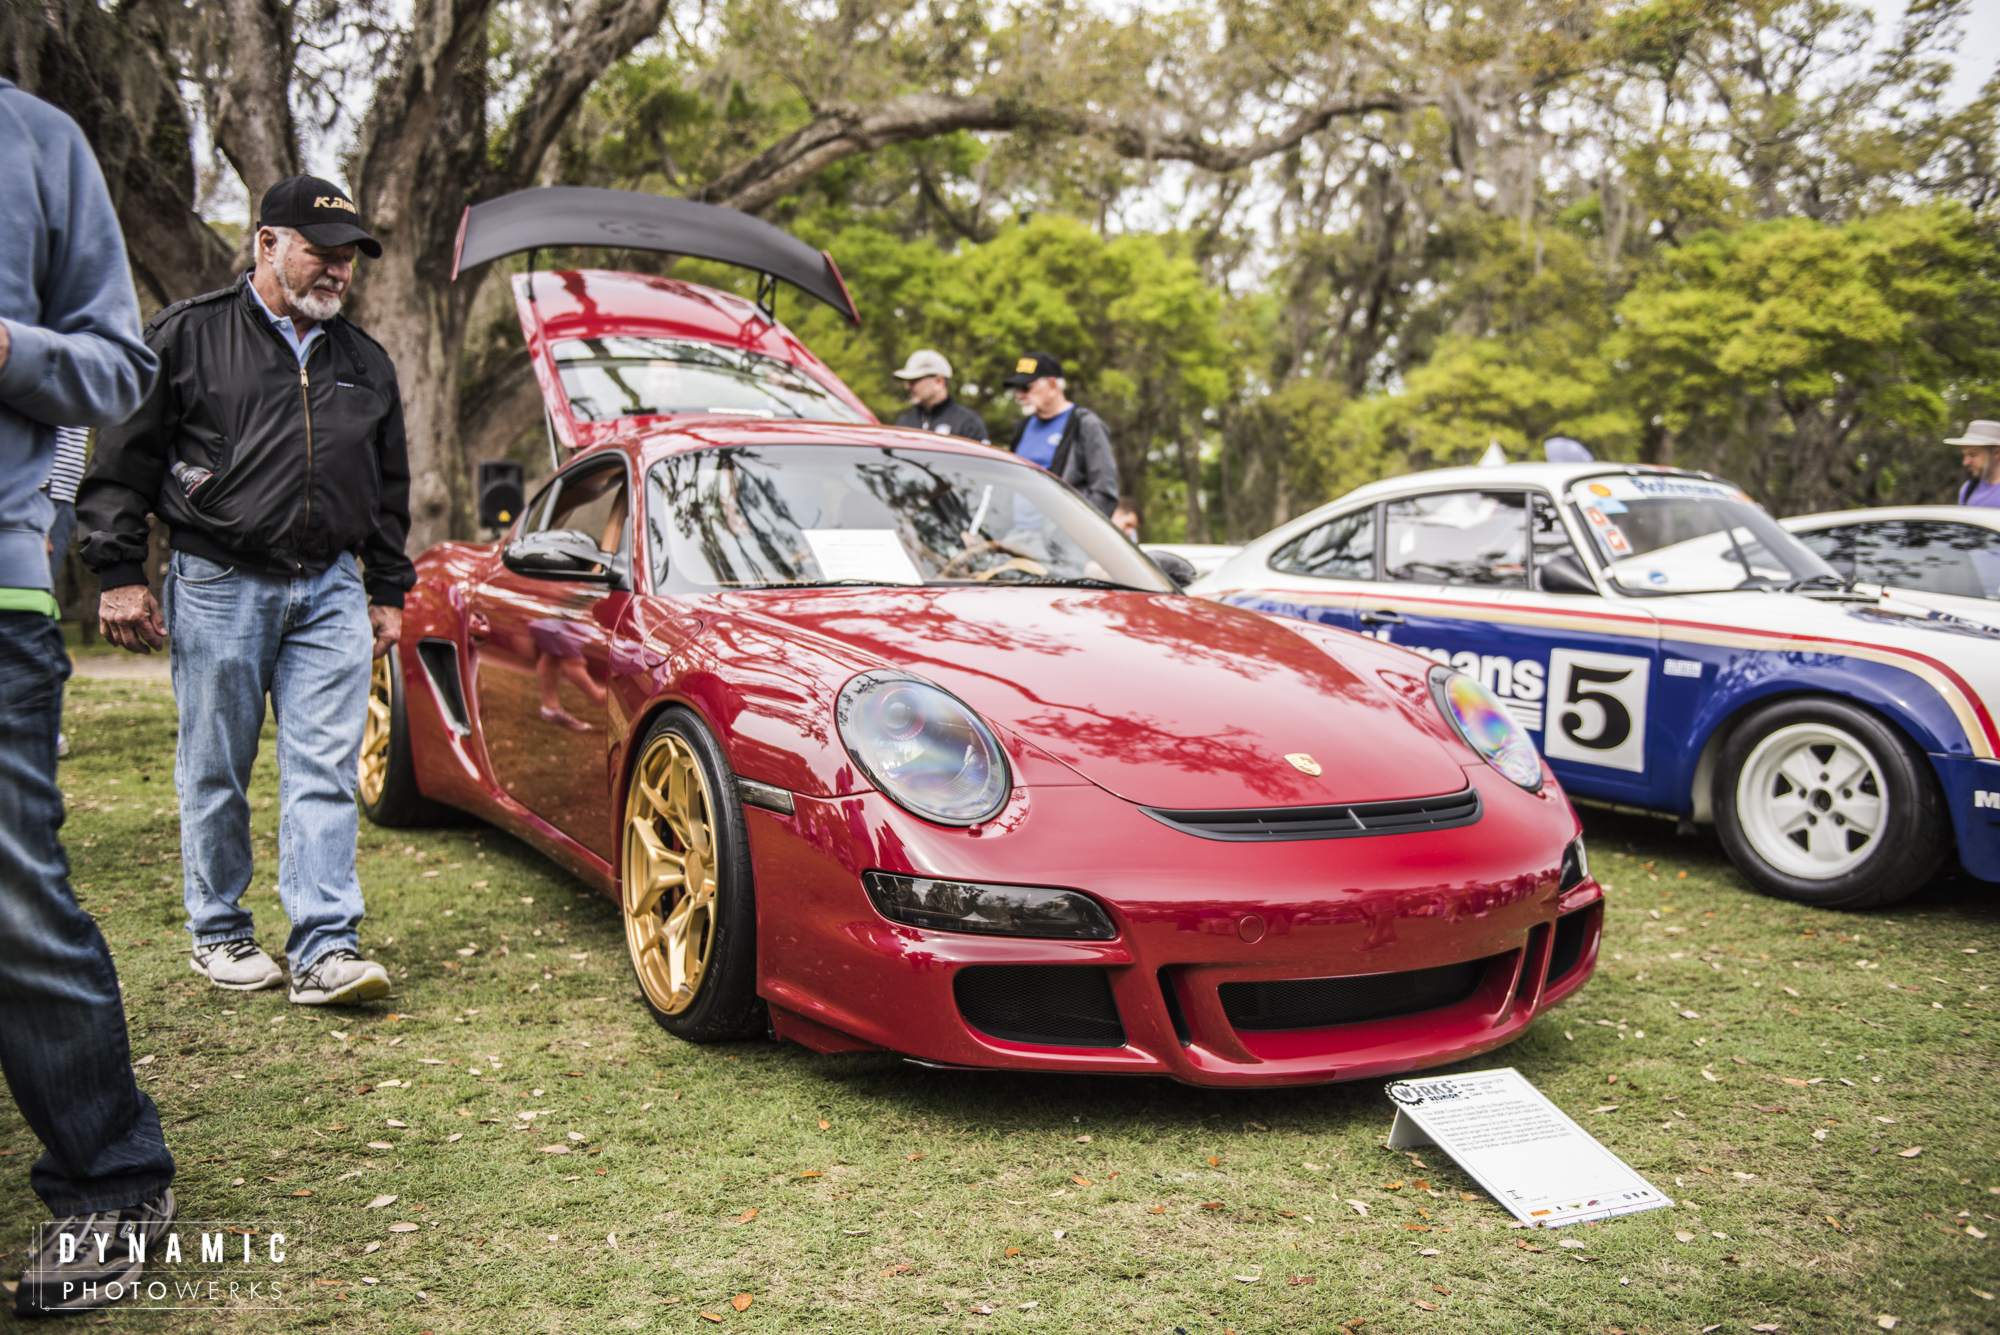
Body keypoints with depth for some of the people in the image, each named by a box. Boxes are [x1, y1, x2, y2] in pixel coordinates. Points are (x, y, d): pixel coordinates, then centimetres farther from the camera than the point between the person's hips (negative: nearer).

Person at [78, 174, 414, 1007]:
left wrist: (388, 591, 18)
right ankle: (219, 935, 21)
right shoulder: (188, 336, 1)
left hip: (330, 590, 3)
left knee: (325, 772, -4)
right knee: (215, 774, 5)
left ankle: (326, 951, -5)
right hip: (218, 585, -3)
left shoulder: (365, 362, 15)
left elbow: (389, 489, 21)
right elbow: (121, 463, 1)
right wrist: (119, 573, -4)